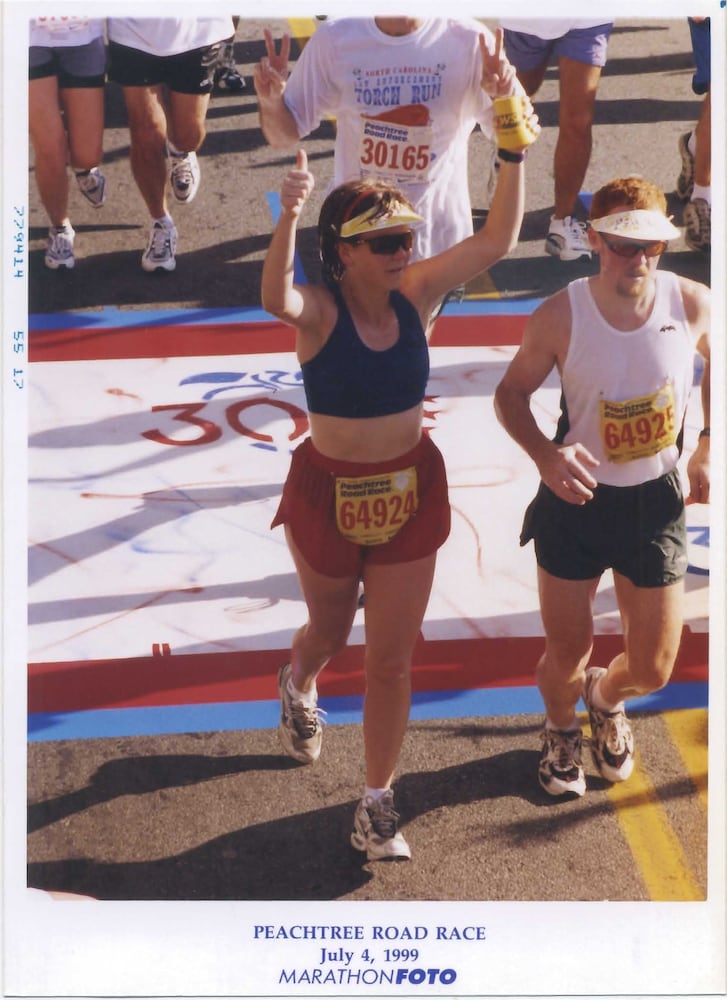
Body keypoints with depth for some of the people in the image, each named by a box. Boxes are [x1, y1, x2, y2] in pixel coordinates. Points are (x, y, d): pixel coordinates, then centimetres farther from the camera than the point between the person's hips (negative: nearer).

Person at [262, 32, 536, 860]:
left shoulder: (415, 294, -10)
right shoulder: (318, 311, -21)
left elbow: (497, 238, -19)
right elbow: (275, 299, -46)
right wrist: (287, 217, -66)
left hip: (411, 489, 2)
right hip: (329, 492, -2)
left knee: (391, 658, 7)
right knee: (331, 629, 25)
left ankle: (378, 804, 23)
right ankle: (297, 686, 62)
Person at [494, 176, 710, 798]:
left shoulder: (692, 304, -16)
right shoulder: (560, 317, -20)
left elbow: (718, 363, 7)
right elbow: (512, 393, -5)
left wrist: (708, 449, 2)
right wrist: (545, 455, -23)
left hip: (657, 499, 2)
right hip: (576, 497, -1)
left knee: (653, 669, 11)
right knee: (568, 652, 13)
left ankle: (606, 698, 50)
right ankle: (562, 729, 50)